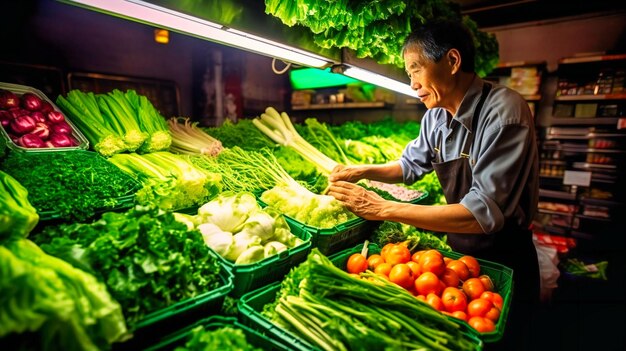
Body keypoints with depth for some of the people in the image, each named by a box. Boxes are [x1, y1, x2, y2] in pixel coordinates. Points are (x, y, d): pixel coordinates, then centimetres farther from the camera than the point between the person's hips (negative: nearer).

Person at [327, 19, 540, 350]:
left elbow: (484, 214, -33)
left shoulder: (504, 111, -27)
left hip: (502, 260, -6)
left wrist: (383, 208, -33)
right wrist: (362, 171, -7)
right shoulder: (435, 115, -5)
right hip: (457, 248, 6)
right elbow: (411, 164, 11)